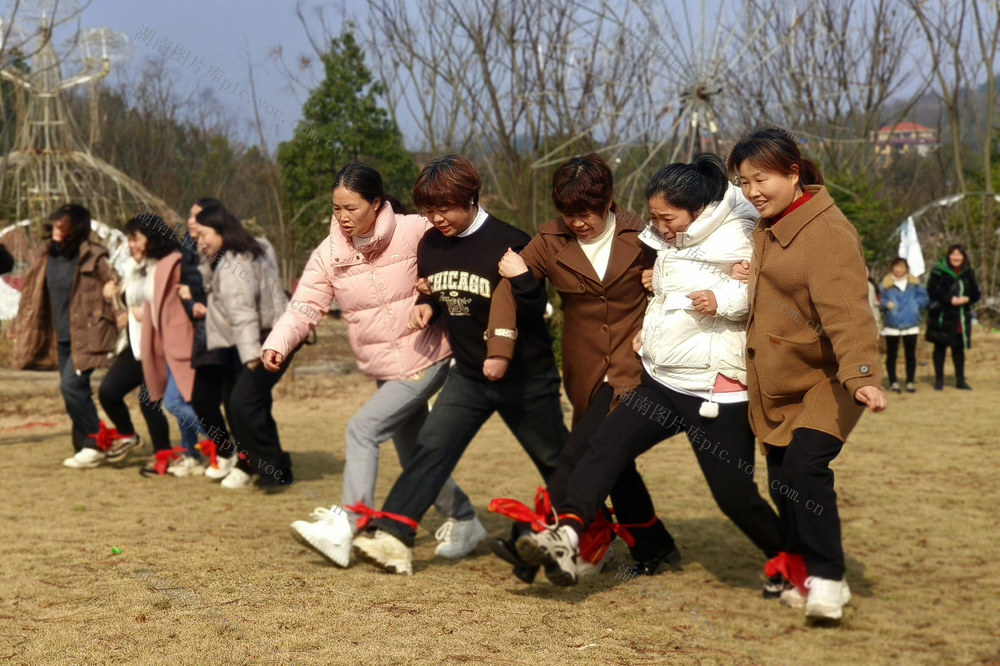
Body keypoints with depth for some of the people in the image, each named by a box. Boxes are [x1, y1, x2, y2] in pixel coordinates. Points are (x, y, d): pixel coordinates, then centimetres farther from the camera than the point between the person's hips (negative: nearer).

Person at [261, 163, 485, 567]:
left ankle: (345, 527, -14)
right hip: (383, 370, 6)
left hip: (424, 362, -6)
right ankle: (463, 521, 32)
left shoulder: (414, 232, -13)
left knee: (363, 428, -18)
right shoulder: (329, 254, -2)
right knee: (414, 457, 13)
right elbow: (304, 307, -10)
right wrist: (277, 343, -27)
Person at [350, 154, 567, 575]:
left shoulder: (508, 244, -18)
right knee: (431, 447, -9)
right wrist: (426, 308, -4)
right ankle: (392, 536, -15)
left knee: (556, 461, 9)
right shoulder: (430, 246, 2)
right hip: (468, 374, 5)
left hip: (525, 376, -5)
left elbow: (532, 309, -14)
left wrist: (505, 351, -25)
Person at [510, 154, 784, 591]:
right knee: (605, 445, -12)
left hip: (716, 389, -7)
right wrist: (647, 330, 12)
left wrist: (725, 300, -28)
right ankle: (565, 539, -21)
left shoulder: (739, 244, -11)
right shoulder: (668, 245, 12)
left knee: (734, 494, -3)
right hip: (661, 381, 7)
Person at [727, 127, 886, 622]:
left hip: (825, 381, -8)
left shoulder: (827, 232, -19)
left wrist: (862, 375, -41)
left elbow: (846, 309, -30)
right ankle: (805, 577, 24)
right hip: (776, 385, 8)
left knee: (807, 466, -23)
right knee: (782, 483, 9)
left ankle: (827, 580, -10)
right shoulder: (764, 230, 10)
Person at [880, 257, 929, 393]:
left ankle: (910, 382, 13)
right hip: (892, 325, -1)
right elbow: (880, 301, -1)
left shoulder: (914, 284, 6)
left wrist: (916, 304, -10)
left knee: (910, 355, 6)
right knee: (891, 355, 2)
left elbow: (923, 298, 7)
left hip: (911, 325, 1)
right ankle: (893, 382, 9)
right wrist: (886, 304, -21)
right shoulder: (886, 284, 1)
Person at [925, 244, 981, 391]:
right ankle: (939, 380, 11)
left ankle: (960, 380, 16)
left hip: (961, 317, 4)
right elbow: (932, 291, -12)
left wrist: (966, 299, -12)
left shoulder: (968, 274, 9)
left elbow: (976, 294, 9)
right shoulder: (939, 272, -5)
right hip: (942, 317, -4)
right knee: (940, 347, 4)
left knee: (959, 348, 9)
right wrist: (950, 300, -21)